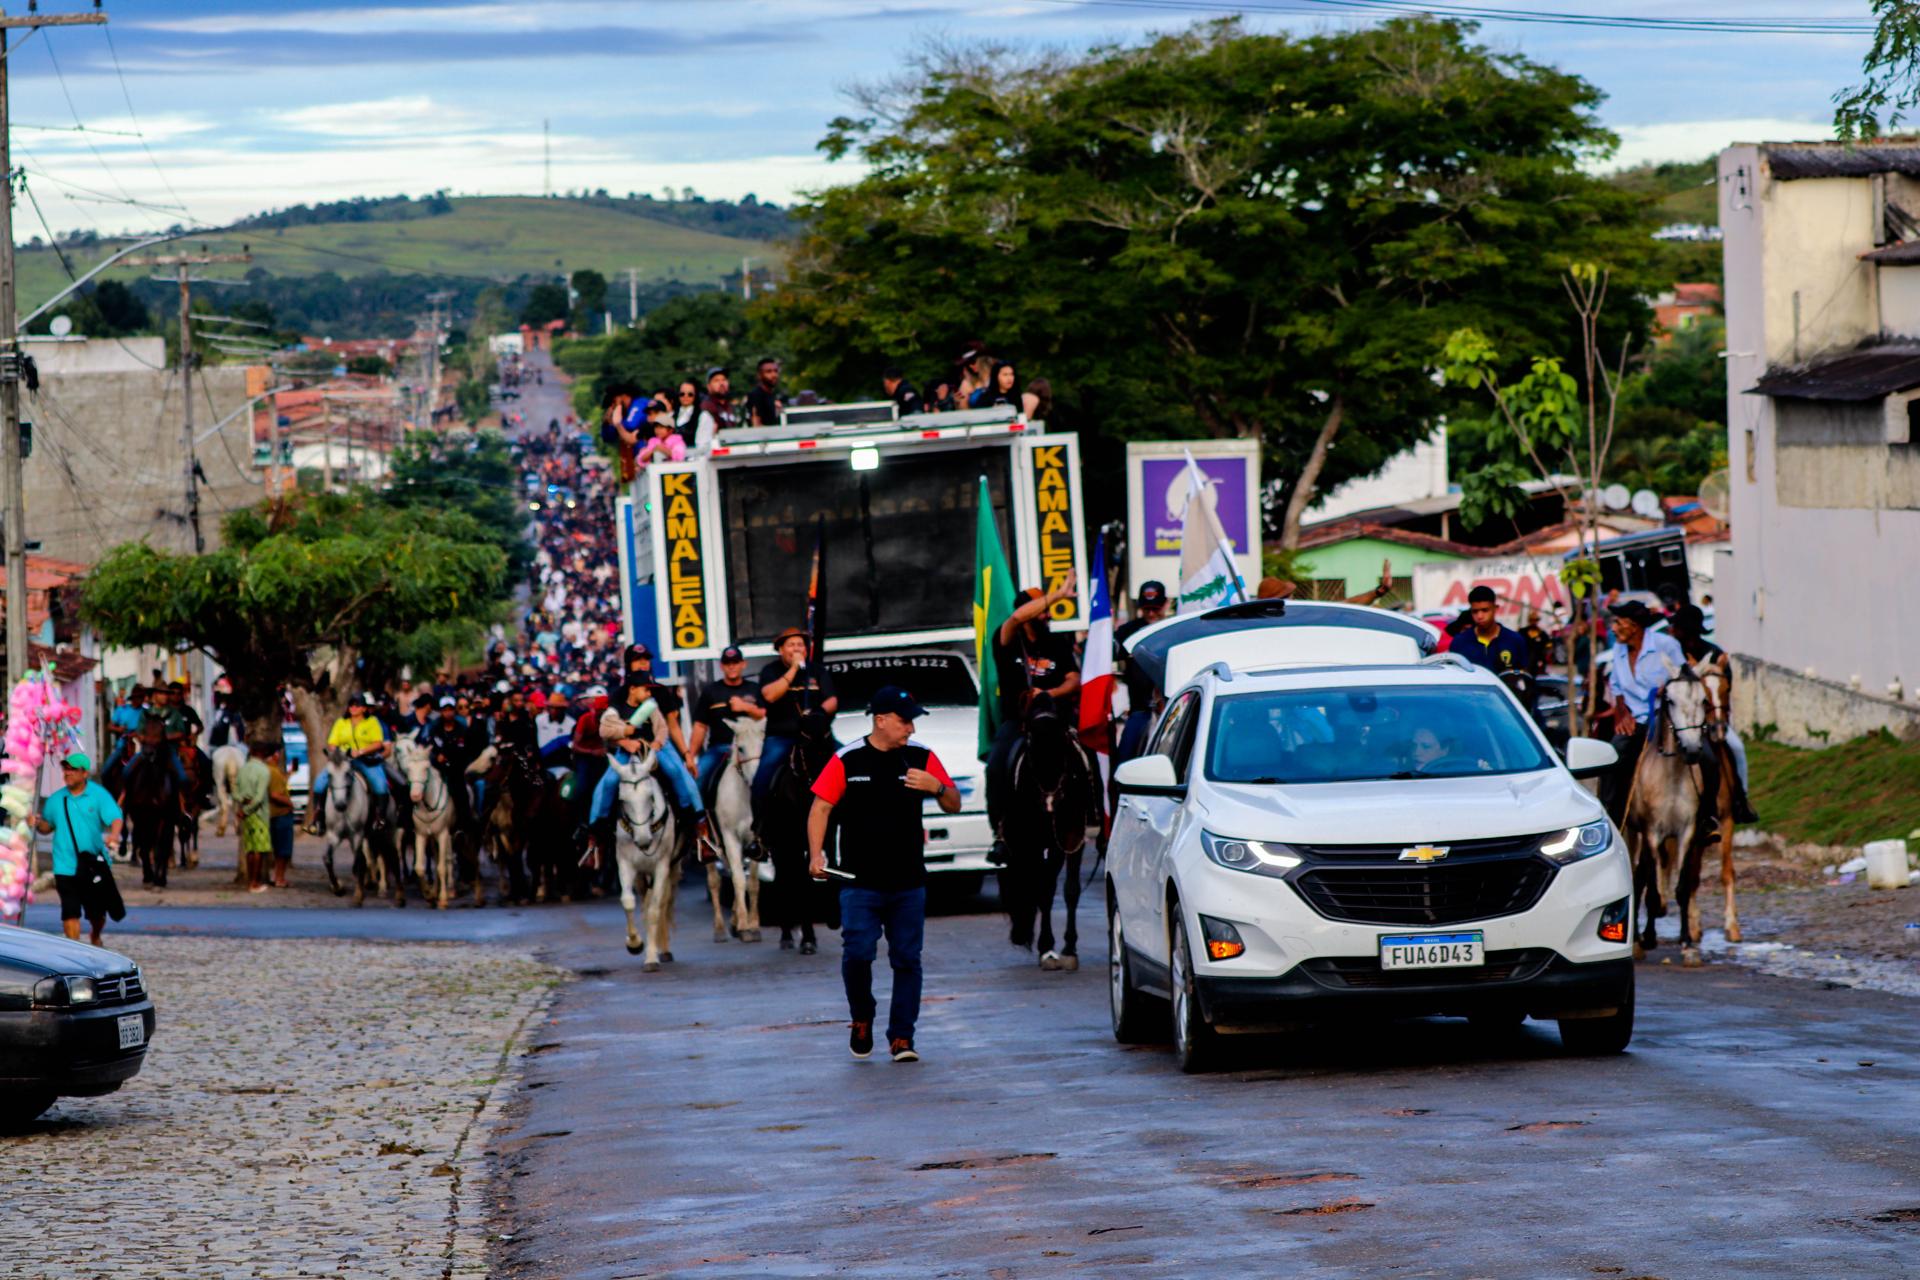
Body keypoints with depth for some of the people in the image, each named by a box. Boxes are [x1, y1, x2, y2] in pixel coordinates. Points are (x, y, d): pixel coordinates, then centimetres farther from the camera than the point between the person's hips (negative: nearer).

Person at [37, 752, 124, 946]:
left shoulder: (99, 795, -2)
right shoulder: (56, 799, 6)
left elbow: (115, 819, -14)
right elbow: (48, 826, 17)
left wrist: (113, 835, -35)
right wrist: (38, 824, -6)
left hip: (94, 864, 0)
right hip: (66, 866, 0)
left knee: (97, 911, 15)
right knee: (70, 912, -10)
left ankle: (95, 937, 45)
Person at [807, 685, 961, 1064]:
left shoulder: (921, 757, 6)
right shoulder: (847, 760, -1)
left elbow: (954, 805, 9)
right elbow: (821, 807, 2)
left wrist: (936, 787, -13)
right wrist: (816, 854, -11)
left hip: (909, 883, 2)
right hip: (860, 883, -2)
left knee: (907, 960, 2)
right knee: (857, 954, -11)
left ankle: (901, 1037, 10)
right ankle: (861, 1019, 15)